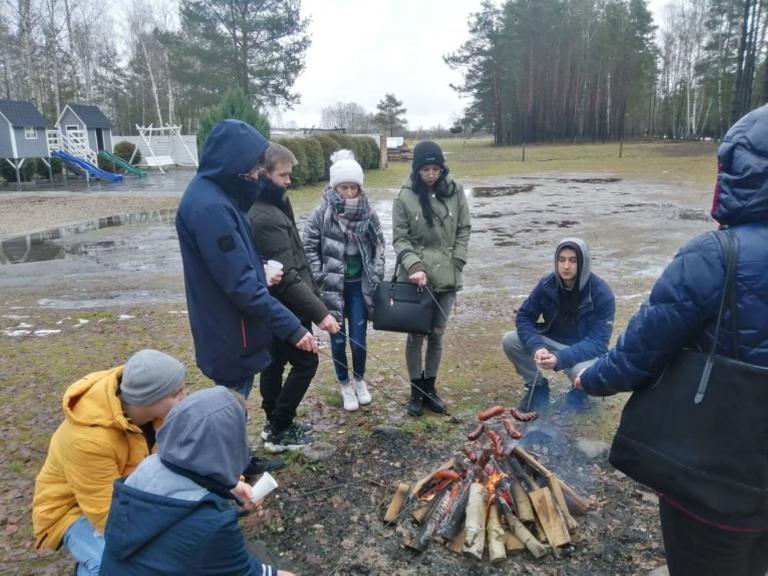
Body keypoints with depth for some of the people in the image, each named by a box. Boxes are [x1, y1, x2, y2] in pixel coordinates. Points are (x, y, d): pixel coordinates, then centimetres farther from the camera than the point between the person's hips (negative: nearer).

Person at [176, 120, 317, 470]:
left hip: (230, 323, 10)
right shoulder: (209, 206, -26)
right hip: (228, 328, -10)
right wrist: (292, 328, -27)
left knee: (235, 397, 22)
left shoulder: (215, 193, 6)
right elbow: (239, 283, -29)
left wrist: (262, 269, -1)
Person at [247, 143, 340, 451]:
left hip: (271, 308, 9)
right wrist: (320, 312, -27)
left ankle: (276, 423, 30)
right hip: (284, 308, -9)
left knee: (275, 362, 17)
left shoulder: (267, 207, 7)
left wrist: (314, 298, 15)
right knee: (305, 362, 2)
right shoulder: (266, 217, -24)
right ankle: (279, 431, 11)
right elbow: (287, 277, -27)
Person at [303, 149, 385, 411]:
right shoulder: (321, 213, -10)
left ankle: (360, 380, 30)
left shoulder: (367, 211, -3)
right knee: (338, 339, 9)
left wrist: (376, 278, 0)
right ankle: (345, 385, 30)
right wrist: (320, 278, -8)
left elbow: (378, 246, 5)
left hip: (359, 285, 1)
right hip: (333, 286, -1)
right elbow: (308, 246, -4)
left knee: (359, 338, 4)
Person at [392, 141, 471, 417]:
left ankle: (430, 387, 28)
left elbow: (464, 230, 5)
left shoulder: (455, 191, -1)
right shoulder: (405, 196, -7)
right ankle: (416, 390, 23)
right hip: (416, 278, -2)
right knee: (415, 335, 7)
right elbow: (399, 238, -5)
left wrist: (456, 264, -3)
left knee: (437, 334, 11)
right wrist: (413, 265, -20)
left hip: (447, 277, 2)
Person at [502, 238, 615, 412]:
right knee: (509, 341, -19)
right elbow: (524, 317, -9)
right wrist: (537, 347, -29)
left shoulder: (601, 294, -22)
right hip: (552, 342, 4)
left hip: (585, 350, -3)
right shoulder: (547, 284, -12)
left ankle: (578, 392, 2)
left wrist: (561, 358, -40)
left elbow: (598, 342, -25)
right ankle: (537, 386, 5)